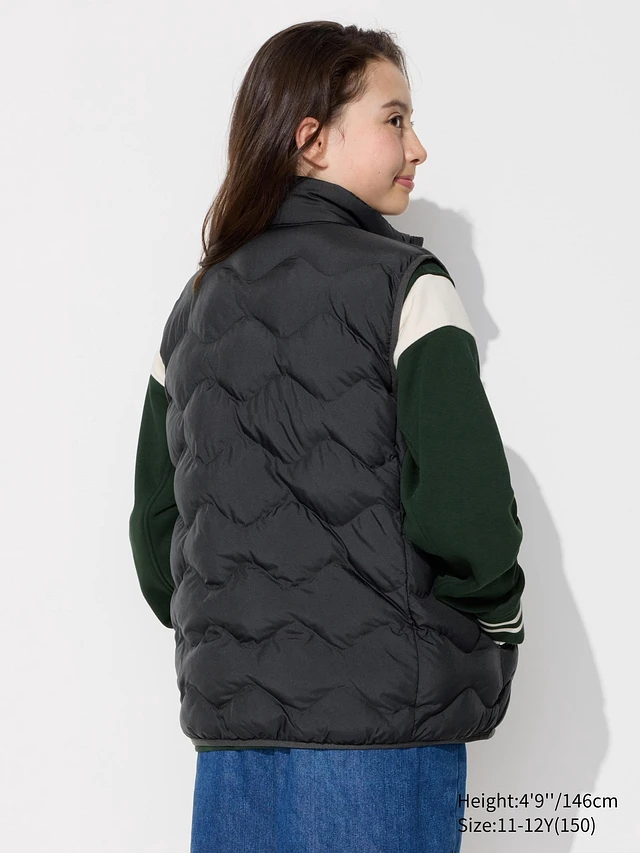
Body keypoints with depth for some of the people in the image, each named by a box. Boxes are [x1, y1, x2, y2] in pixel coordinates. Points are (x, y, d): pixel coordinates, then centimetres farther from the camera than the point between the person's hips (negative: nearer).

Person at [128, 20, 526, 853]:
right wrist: (499, 623, 1)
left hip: (225, 700, 6)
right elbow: (464, 510, -16)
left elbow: (155, 518, 12)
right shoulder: (402, 283, -8)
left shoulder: (194, 305, 11)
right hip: (382, 706, -6)